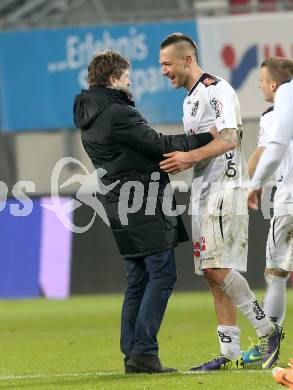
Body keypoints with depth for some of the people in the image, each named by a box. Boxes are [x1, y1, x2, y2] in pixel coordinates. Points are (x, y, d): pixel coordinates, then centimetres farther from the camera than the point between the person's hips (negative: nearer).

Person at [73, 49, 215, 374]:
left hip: (121, 207, 10)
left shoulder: (88, 117, 15)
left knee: (138, 281, 13)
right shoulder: (116, 114, -16)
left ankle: (132, 354, 11)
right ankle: (143, 351, -13)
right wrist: (209, 138, -12)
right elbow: (158, 145, -16)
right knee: (161, 276, -7)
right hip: (144, 205, -10)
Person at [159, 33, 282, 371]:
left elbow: (229, 139, -21)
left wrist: (190, 157, -29)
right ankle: (230, 354, 5)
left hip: (225, 188, -10)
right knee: (212, 273, 5)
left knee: (217, 267, -17)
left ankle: (267, 330, -8)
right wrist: (177, 162, 8)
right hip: (202, 191, 10)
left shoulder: (216, 90, -10)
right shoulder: (190, 99, 21)